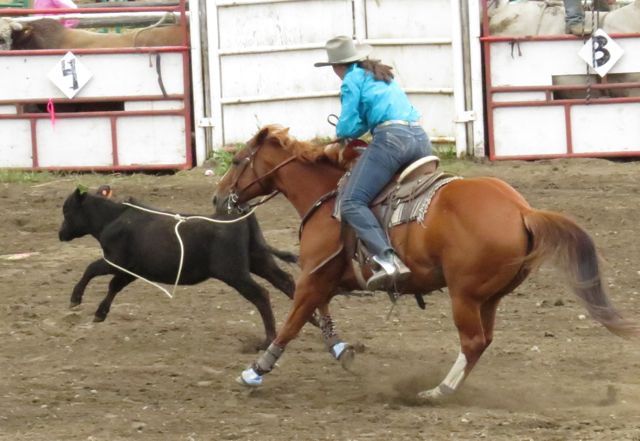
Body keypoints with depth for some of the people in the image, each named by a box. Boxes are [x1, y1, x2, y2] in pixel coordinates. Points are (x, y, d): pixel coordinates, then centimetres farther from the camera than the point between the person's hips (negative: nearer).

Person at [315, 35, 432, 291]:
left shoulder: (352, 80, 5)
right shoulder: (384, 75, 28)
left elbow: (348, 127, 1)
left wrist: (341, 131, 23)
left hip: (391, 138, -8)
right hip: (420, 138, 8)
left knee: (351, 203, -13)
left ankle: (388, 259, -33)